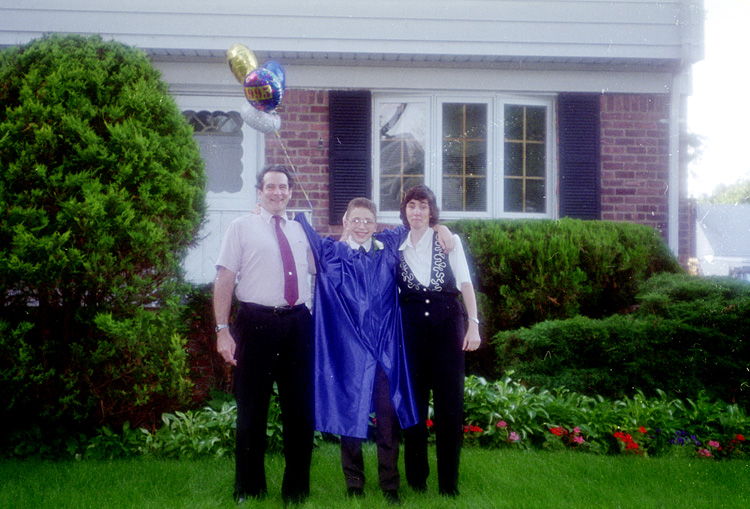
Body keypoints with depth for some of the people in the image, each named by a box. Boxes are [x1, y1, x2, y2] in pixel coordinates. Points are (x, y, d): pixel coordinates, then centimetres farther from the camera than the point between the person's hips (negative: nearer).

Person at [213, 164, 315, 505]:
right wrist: (223, 330, -13)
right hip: (256, 323, -4)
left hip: (297, 324, 4)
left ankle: (296, 489, 24)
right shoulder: (241, 228, 2)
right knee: (252, 409, 4)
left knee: (300, 409, 10)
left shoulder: (301, 231, 15)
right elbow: (224, 279, -4)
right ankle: (249, 490, 18)